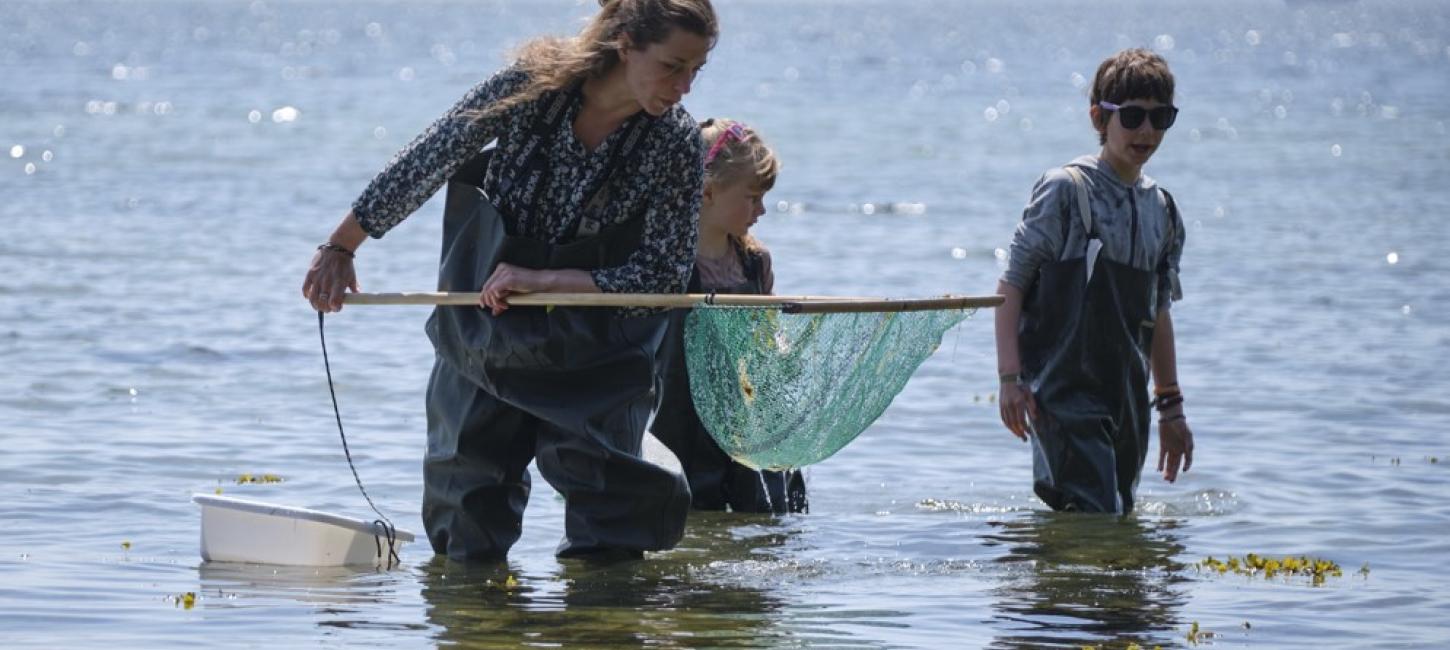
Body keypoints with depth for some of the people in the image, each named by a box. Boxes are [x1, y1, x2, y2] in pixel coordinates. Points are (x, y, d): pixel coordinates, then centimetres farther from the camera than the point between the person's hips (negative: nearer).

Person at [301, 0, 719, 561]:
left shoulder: (677, 144, -16)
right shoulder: (532, 84, -17)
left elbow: (664, 276, -15)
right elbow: (424, 165, -7)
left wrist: (543, 281, -23)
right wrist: (339, 247, -1)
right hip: (485, 335, 1)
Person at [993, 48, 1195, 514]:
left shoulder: (1161, 210, 14)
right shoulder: (1066, 190, -6)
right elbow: (1012, 284, -7)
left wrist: (1170, 406, 21)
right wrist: (1010, 378, -15)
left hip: (1126, 397, 7)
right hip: (1064, 390, -7)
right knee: (1093, 518, -18)